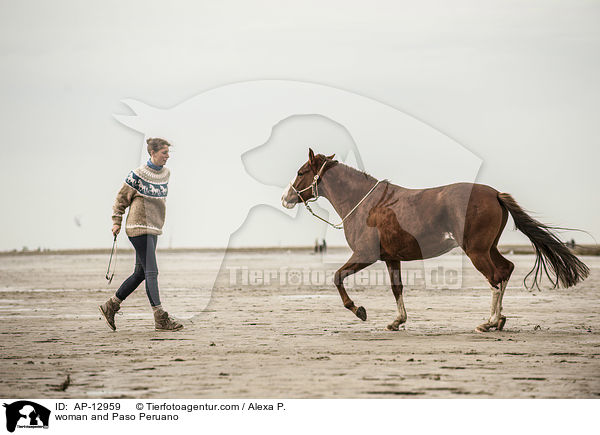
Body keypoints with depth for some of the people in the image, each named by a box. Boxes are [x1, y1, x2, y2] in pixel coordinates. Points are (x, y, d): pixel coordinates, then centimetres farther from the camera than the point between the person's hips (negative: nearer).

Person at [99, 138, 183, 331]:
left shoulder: (166, 173, 10)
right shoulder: (138, 174, -11)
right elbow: (122, 196, -1)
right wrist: (117, 221, -2)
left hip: (153, 228, 8)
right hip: (139, 227, -8)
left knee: (140, 273, 11)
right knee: (151, 272, -11)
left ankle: (110, 306, 23)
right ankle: (161, 318, -13)